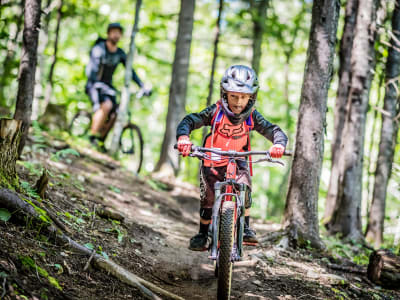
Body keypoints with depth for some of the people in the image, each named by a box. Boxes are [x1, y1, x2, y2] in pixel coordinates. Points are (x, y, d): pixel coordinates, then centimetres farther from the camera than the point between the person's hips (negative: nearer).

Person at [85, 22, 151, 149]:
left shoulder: (120, 53, 3)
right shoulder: (99, 49, -15)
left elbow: (131, 71, 4)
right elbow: (92, 69, -28)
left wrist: (142, 87, -8)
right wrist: (98, 84, -46)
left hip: (107, 85, 6)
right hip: (94, 85, -6)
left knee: (113, 115, -11)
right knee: (107, 105, -32)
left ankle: (100, 139, 9)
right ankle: (93, 134, -19)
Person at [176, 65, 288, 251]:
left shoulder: (252, 117, -14)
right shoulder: (215, 112, -18)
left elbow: (273, 130, -17)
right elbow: (189, 121, -22)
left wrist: (279, 144, -41)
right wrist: (183, 137, -44)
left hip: (238, 161, 0)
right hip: (212, 162, 0)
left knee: (244, 187, -26)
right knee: (208, 198, -3)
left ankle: (246, 228, -12)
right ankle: (202, 235, 17)